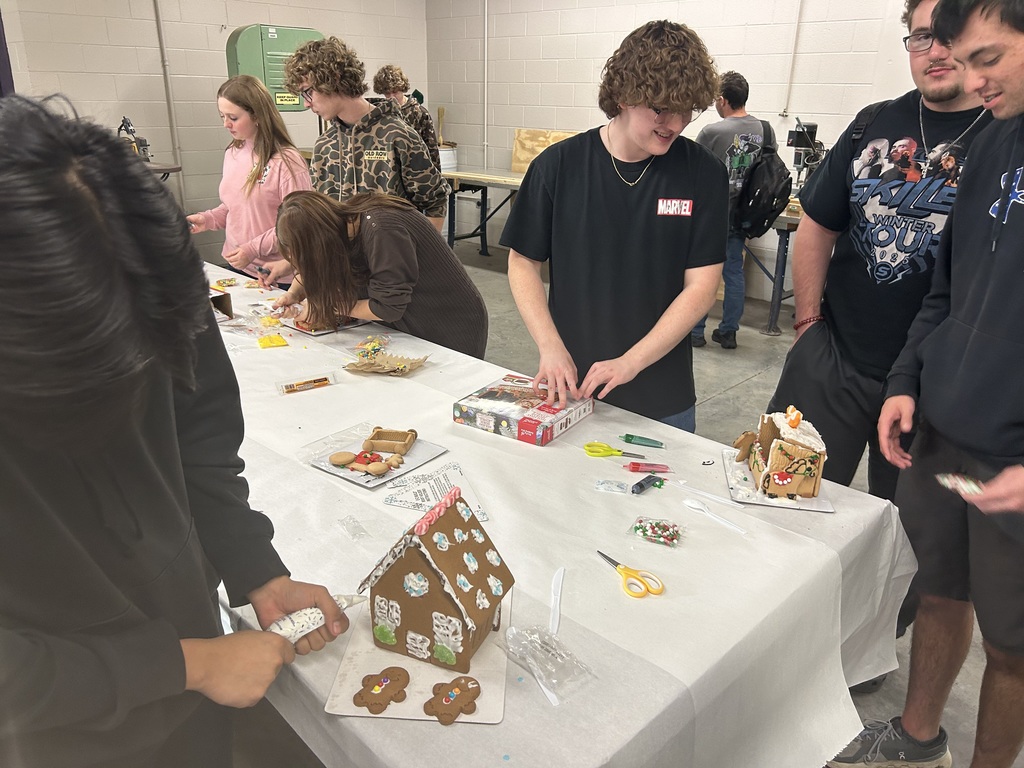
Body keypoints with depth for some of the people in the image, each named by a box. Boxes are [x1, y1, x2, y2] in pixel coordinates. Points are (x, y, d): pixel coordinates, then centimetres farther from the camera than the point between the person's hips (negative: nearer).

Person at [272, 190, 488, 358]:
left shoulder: (382, 231, -31)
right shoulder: (344, 219, -6)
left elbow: (387, 307, -27)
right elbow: (315, 267, 13)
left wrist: (330, 306, -16)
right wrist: (294, 294, -6)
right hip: (410, 329, 8)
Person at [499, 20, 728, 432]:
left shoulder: (704, 174, -9)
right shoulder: (558, 165, -8)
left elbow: (701, 286, -10)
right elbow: (523, 262, -1)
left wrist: (630, 362, -19)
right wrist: (550, 346, -14)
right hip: (569, 387, 1)